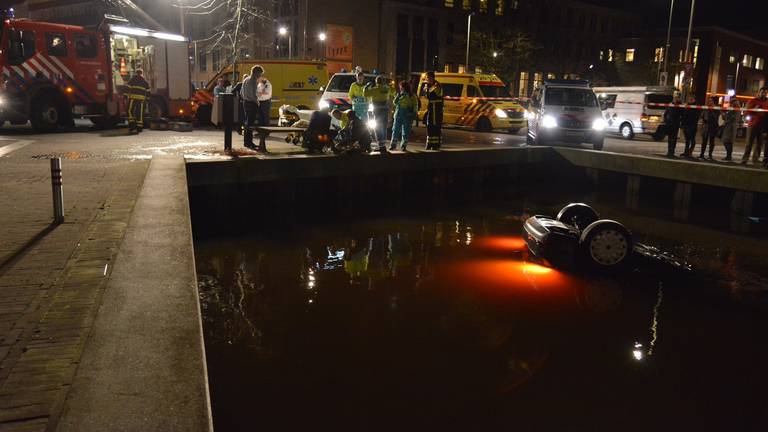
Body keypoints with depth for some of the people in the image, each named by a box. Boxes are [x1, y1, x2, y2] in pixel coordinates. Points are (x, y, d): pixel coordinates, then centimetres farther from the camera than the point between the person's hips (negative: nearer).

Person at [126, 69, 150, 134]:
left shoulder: (132, 80, 6)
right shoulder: (145, 82, 15)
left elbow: (127, 88, -1)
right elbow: (147, 92, 15)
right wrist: (146, 100, 21)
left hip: (133, 98, -3)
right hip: (141, 99, 3)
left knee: (130, 112, 3)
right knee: (140, 113, 4)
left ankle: (131, 126, -10)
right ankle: (139, 127, 3)